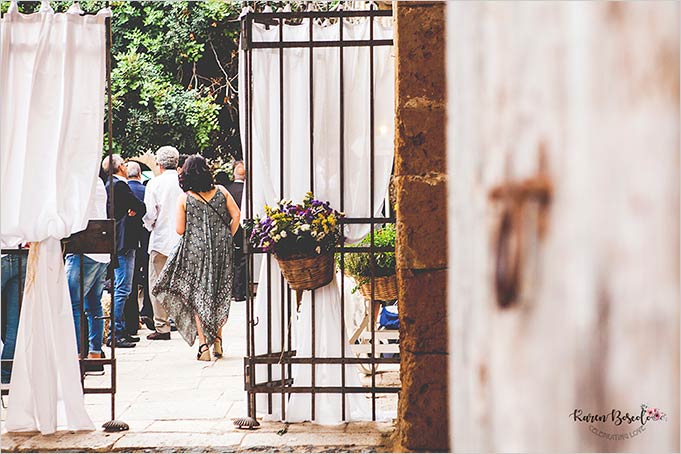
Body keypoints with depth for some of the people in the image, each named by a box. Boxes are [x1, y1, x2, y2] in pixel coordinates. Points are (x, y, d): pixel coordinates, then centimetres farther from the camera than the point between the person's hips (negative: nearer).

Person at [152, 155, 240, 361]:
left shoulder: (184, 199, -6)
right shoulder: (221, 191, 2)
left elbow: (180, 230, -6)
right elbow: (236, 216, 1)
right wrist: (226, 237, 10)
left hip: (195, 251, -2)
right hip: (221, 251, 2)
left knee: (198, 296, 4)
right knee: (220, 294, 15)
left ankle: (203, 345, -3)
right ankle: (217, 341, 18)